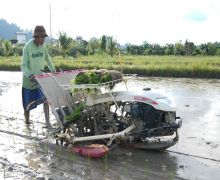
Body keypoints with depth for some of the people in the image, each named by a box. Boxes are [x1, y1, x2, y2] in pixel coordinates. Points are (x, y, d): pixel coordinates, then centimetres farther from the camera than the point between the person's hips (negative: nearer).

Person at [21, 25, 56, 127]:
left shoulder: (43, 46, -3)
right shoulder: (27, 47, -19)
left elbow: (48, 59, 13)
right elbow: (23, 66, -21)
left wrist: (53, 70, -1)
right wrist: (30, 75, -38)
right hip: (29, 79, -3)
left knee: (45, 98, -12)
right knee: (29, 101, 11)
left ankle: (47, 121, -6)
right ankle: (26, 113, 43)